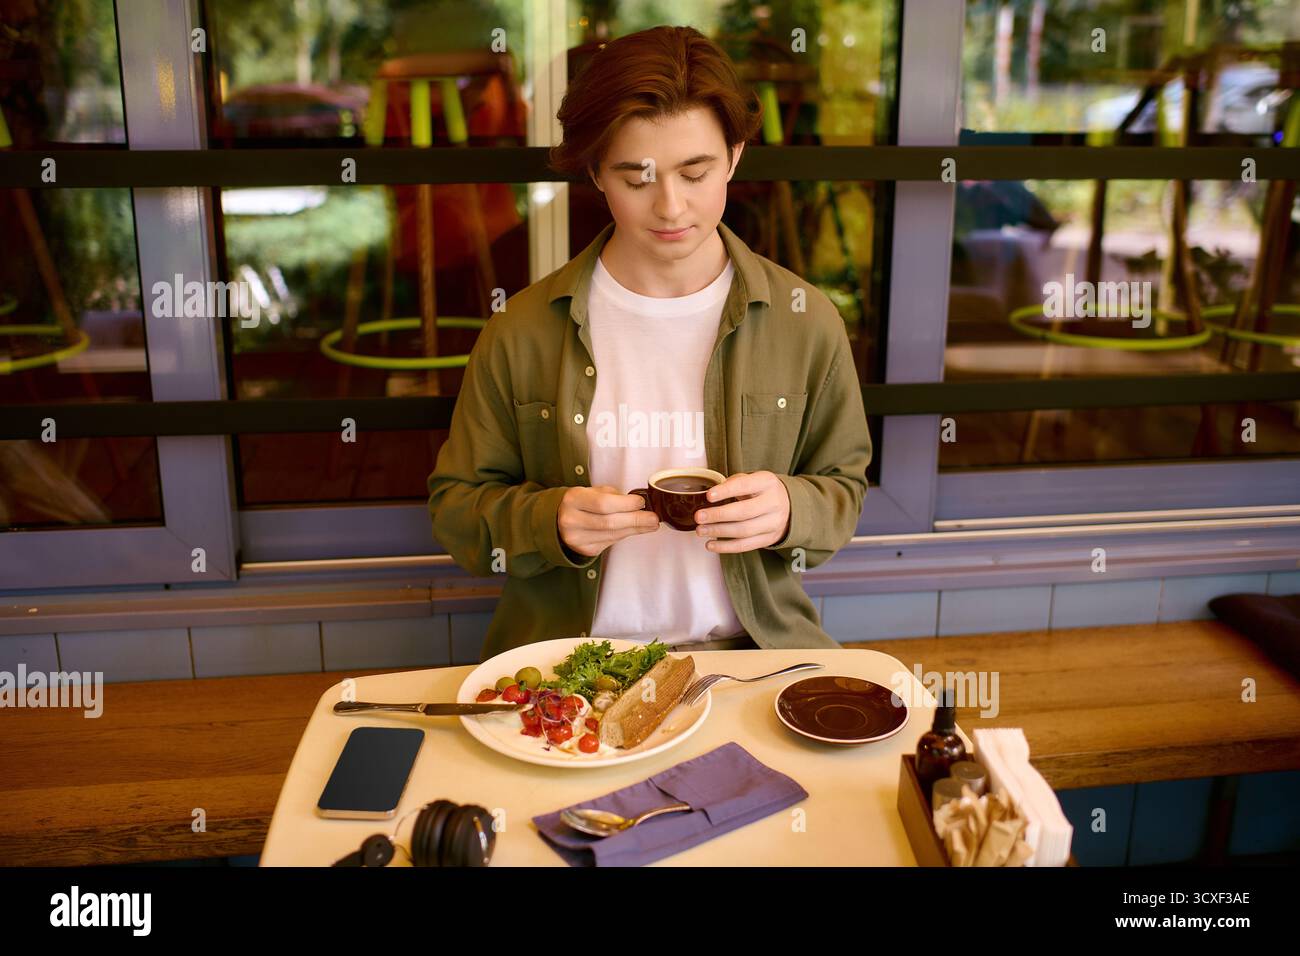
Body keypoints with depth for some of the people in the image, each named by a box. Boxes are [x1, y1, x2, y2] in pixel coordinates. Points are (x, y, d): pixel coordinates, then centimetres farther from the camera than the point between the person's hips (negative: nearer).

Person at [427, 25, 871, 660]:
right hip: (568, 650, 0)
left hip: (755, 646, 1)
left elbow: (843, 490, 11)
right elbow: (456, 505, 6)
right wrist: (551, 523, -14)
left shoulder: (806, 320, 2)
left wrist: (789, 510, -12)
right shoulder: (522, 331, 0)